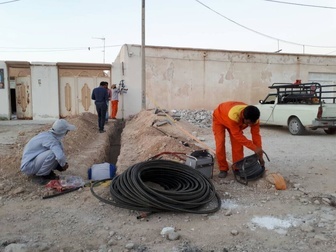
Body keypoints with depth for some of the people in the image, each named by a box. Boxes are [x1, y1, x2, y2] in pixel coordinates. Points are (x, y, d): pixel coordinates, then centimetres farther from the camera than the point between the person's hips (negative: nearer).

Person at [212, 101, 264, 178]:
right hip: (219, 119, -4)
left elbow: (256, 134, -20)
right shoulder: (233, 115, -47)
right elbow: (238, 135, -39)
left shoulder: (253, 118, -29)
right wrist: (254, 148, -39)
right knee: (220, 144, -14)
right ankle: (223, 169, 1)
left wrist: (260, 155, -19)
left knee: (238, 144, -6)